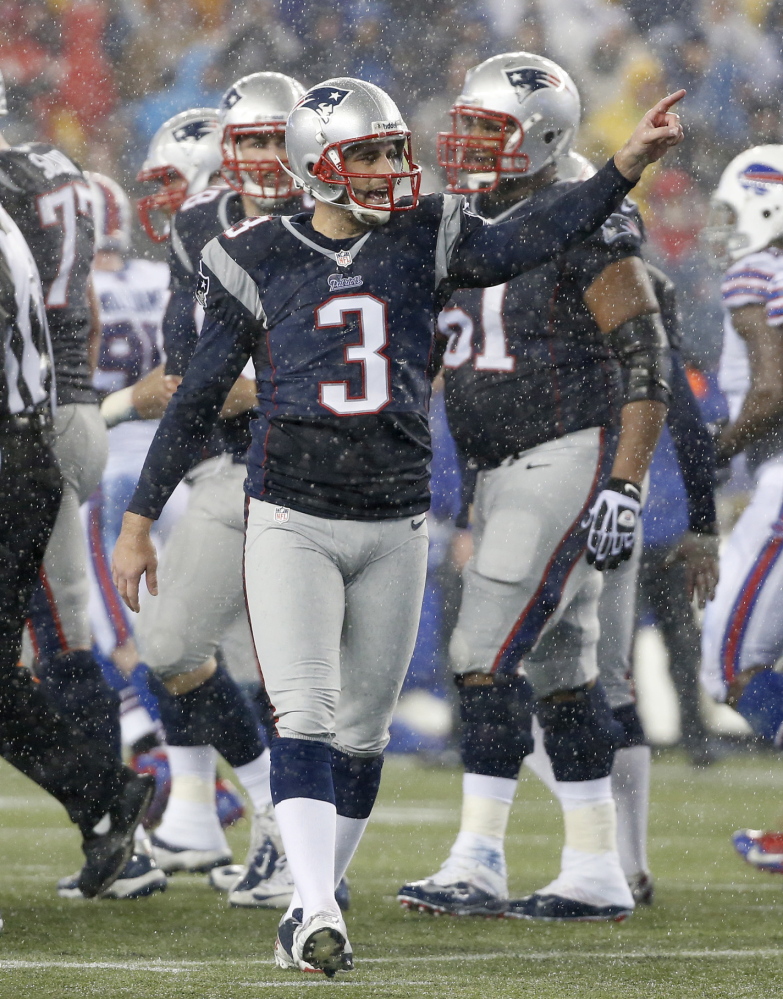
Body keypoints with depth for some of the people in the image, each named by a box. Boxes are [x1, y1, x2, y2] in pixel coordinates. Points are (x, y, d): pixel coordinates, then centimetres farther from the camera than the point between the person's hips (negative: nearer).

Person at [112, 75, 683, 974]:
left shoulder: (424, 241, 3)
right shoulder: (259, 262, -1)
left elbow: (533, 241, -14)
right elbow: (197, 402, 5)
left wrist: (628, 164, -27)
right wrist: (138, 522, 6)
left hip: (394, 527, 3)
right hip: (290, 521, -3)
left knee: (361, 731, 8)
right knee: (305, 717, -15)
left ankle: (309, 906, 21)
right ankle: (318, 917, -23)